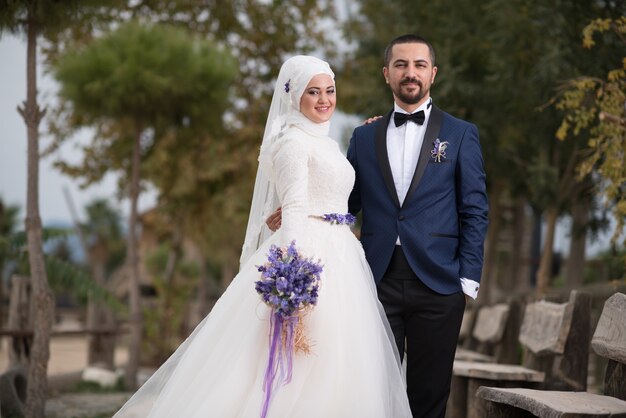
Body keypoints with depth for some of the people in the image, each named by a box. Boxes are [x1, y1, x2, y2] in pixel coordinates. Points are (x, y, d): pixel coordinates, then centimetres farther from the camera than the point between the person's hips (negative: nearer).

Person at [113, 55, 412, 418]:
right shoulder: (292, 141, -9)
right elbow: (294, 211, -18)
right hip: (305, 260, -9)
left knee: (332, 370, 7)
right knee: (299, 375, -9)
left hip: (338, 261, 9)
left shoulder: (325, 143, 18)